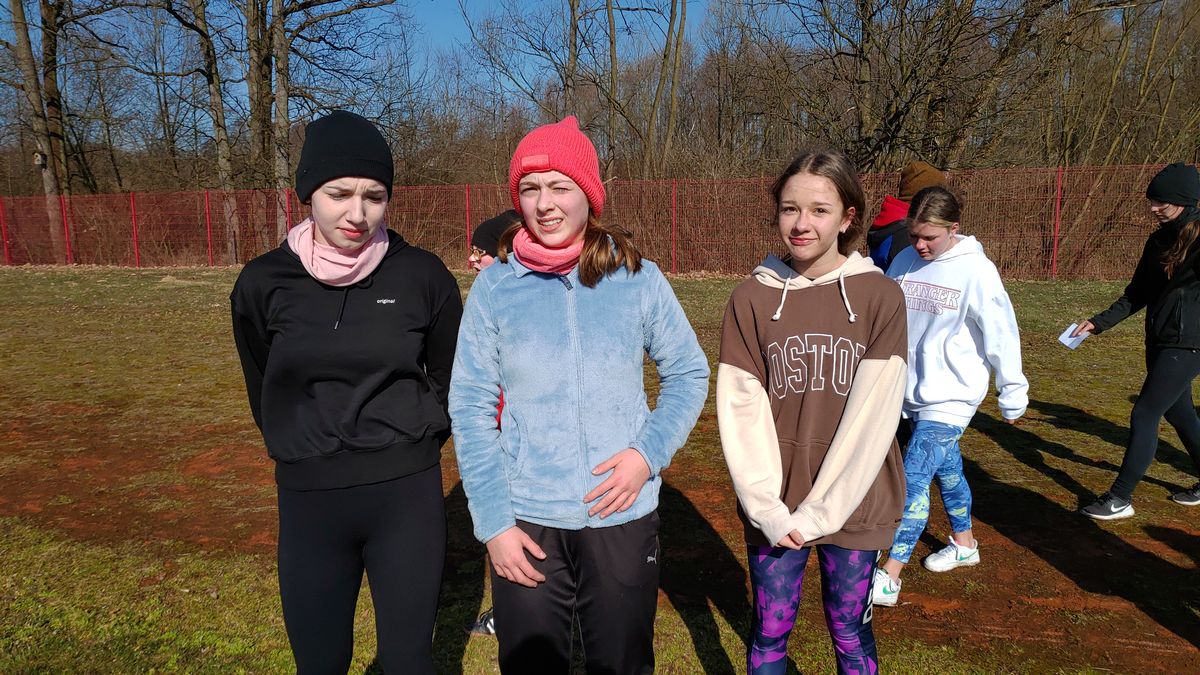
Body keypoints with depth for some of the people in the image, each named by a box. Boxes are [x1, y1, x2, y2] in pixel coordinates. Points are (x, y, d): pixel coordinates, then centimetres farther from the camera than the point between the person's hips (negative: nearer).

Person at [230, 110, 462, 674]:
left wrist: (412, 446, 5)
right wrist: (303, 453, 12)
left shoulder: (422, 275, -8)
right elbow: (263, 390, 11)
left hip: (407, 496, -1)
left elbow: (450, 378, 6)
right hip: (308, 499, 1)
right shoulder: (264, 283, -5)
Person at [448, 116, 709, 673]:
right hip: (524, 522, 0)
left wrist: (648, 452, -12)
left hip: (622, 516, 0)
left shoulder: (638, 279, -4)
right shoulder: (494, 286, -4)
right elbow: (470, 409, -3)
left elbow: (689, 374, 4)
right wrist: (493, 522, -7)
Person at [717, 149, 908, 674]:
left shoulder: (879, 296, -7)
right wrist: (770, 510, -13)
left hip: (852, 507, -1)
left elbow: (872, 414, -11)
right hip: (772, 511, 1)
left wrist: (819, 512, -13)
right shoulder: (751, 299, -4)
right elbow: (741, 410, -7)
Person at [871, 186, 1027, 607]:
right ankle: (964, 544, 42)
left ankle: (889, 578, -5)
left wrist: (1012, 396, -3)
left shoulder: (976, 271, -15)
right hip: (911, 393, 6)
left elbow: (1002, 337, -9)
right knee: (946, 469, 21)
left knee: (914, 478, -10)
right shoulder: (904, 262, 0)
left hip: (951, 397, -5)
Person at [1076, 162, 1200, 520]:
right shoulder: (1160, 239, 9)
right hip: (1160, 340, 8)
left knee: (1144, 415, -6)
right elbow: (1138, 293, 14)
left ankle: (1121, 499, 2)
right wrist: (1099, 323, 9)